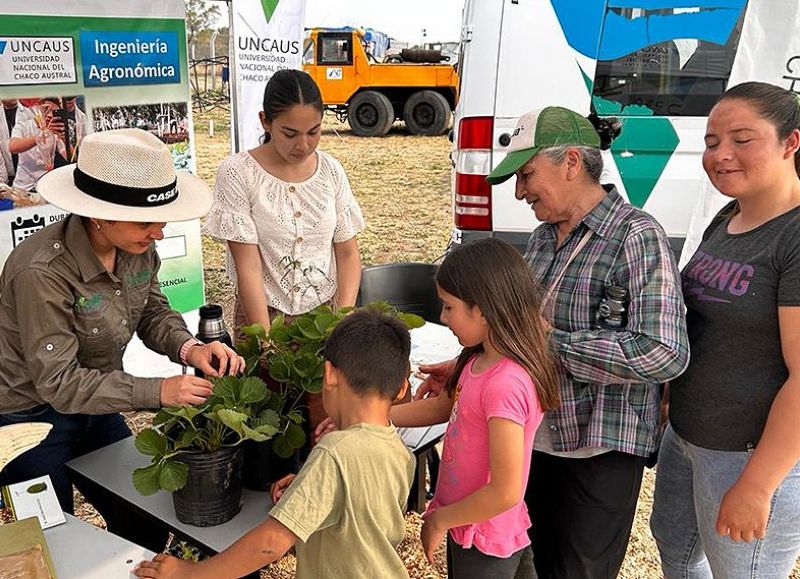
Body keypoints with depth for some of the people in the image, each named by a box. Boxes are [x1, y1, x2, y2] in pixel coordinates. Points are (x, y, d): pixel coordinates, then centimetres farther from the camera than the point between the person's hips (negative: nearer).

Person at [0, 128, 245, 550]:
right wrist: (158, 392, -33)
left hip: (94, 407, 6)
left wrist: (189, 348, -20)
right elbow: (59, 383, -28)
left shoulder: (137, 249, -13)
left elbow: (153, 312, 1)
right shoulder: (42, 272, -32)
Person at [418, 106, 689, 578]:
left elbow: (665, 354, -25)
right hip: (538, 437, 7)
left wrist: (549, 343, -23)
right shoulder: (544, 237, 6)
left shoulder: (637, 235, -17)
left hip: (601, 448, -7)